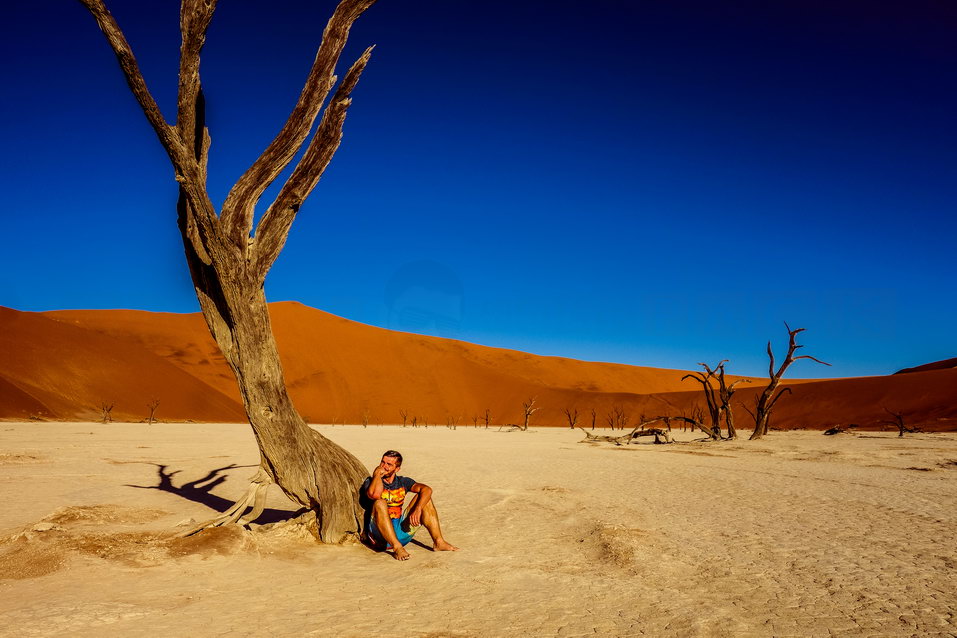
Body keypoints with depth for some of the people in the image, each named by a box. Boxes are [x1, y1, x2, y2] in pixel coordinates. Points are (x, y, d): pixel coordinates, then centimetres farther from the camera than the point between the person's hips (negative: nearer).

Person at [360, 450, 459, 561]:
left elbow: (426, 489, -8)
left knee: (422, 497, -6)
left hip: (400, 532, 4)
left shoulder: (402, 482, 9)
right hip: (379, 537, -4)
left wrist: (418, 509, -24)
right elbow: (375, 494, -28)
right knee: (380, 503, -31)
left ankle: (438, 542, -10)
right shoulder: (371, 482, -1)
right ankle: (397, 547, -36)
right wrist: (377, 474, -13)